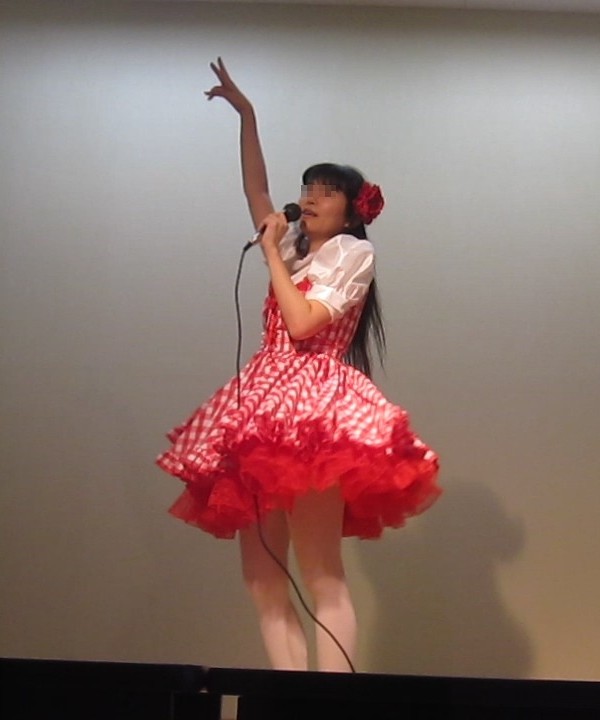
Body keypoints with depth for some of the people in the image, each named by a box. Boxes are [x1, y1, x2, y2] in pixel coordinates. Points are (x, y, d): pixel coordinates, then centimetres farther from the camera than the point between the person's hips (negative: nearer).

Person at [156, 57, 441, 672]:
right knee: (262, 576, 1)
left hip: (316, 408, -8)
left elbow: (303, 323, -12)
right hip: (266, 405, 8)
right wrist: (245, 115, 20)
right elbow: (256, 190, 25)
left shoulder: (354, 252, 0)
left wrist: (270, 252, -3)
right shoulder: (295, 245, 21)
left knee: (320, 574, -13)